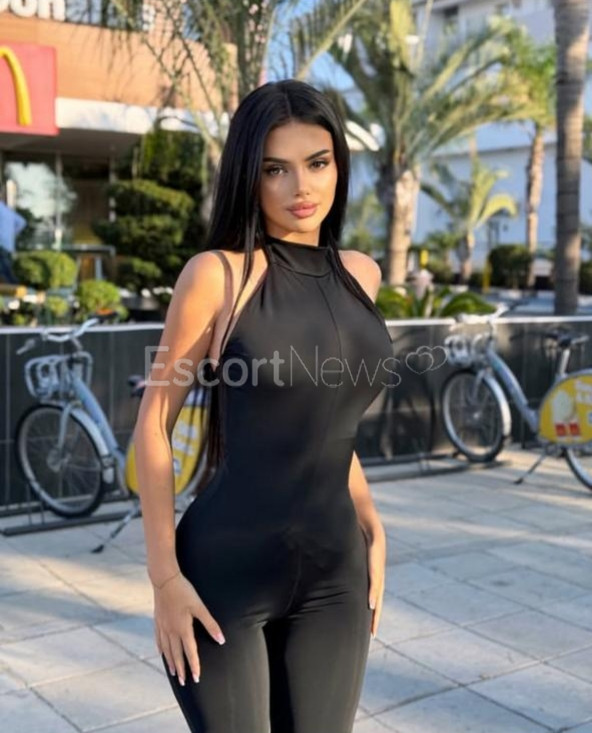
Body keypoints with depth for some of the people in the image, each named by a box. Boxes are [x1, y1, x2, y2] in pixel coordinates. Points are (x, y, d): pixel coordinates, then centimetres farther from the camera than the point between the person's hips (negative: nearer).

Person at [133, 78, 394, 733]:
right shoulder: (219, 273, -10)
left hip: (333, 573, 5)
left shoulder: (359, 274, 6)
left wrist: (372, 529, 13)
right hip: (225, 570, -5)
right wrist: (165, 575, -11)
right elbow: (154, 425, -7)